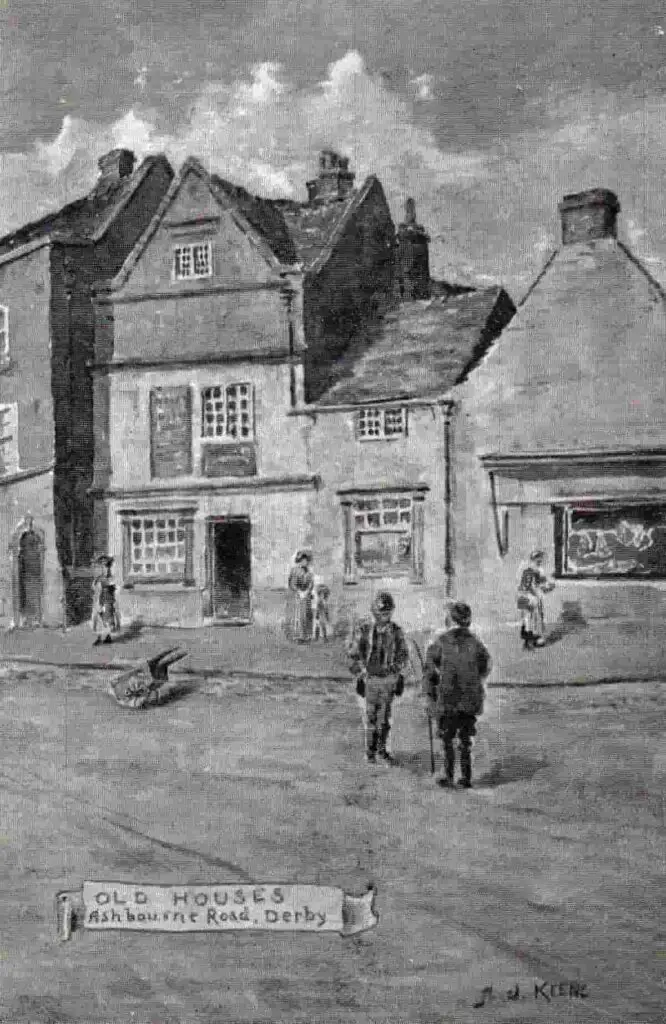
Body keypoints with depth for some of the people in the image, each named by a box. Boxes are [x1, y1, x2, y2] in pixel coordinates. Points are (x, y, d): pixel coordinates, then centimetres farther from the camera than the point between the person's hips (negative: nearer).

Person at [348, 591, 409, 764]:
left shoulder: (396, 631, -3)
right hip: (369, 679, -3)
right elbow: (354, 656, -9)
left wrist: (400, 678, 5)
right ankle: (370, 751, 17)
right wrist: (359, 679, -10)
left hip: (389, 679, 3)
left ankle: (382, 749, 25)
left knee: (385, 717, 11)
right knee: (370, 717, 3)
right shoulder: (363, 631, -14)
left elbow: (402, 655, 7)